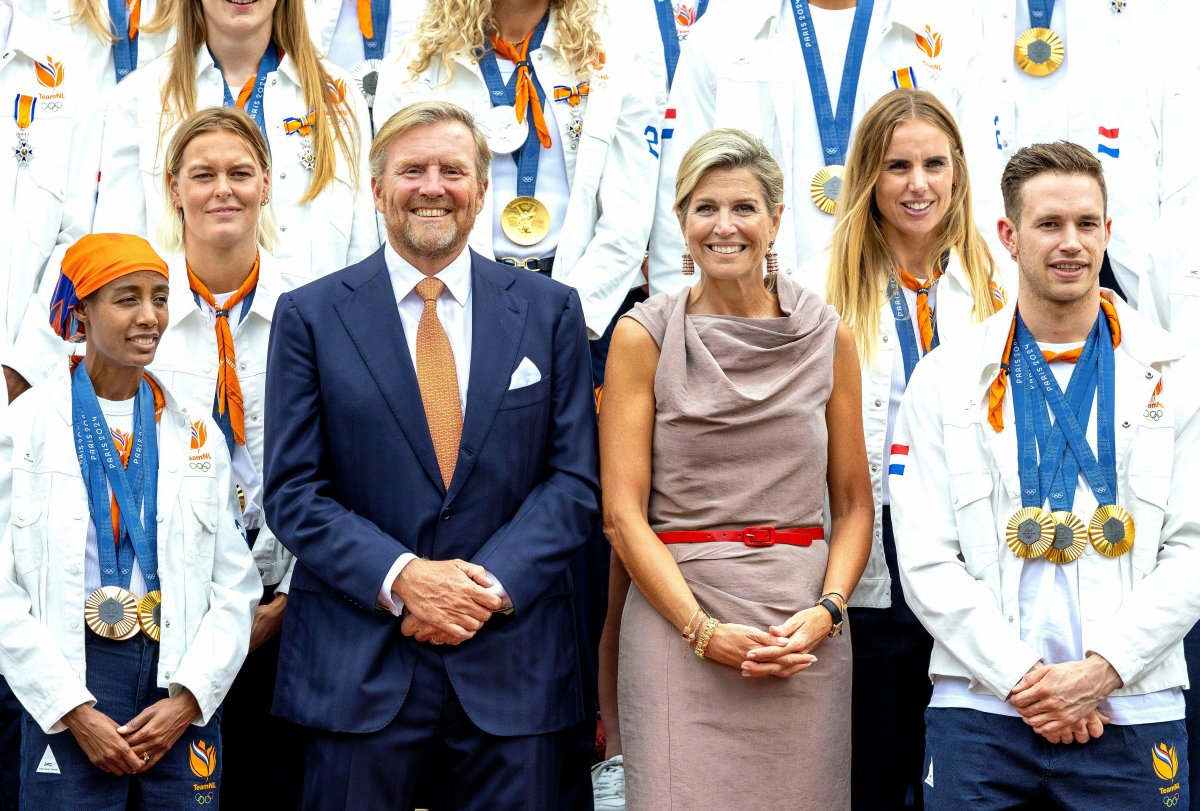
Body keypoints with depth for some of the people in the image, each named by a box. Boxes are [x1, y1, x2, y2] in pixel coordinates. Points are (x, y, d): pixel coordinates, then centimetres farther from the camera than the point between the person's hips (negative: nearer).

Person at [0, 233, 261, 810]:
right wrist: (73, 710, -11)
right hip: (71, 682, -2)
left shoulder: (195, 433, 9)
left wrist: (188, 699, -6)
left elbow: (235, 588, 6)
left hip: (182, 687, 3)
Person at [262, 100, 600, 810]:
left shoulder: (551, 312, 7)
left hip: (511, 663, 1)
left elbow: (576, 478, 2)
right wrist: (402, 577, -15)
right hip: (359, 666, -1)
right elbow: (294, 491, -1)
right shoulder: (310, 316, 4)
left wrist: (492, 582, -12)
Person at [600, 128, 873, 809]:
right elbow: (623, 512, -2)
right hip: (675, 617, -2)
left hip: (806, 633, 2)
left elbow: (854, 504, 9)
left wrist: (826, 611, -8)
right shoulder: (644, 337, 1)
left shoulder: (829, 337, 7)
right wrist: (704, 630, -12)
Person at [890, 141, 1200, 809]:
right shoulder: (948, 380, 6)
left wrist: (1101, 671, -11)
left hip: (1131, 715, 0)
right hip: (979, 711, 0)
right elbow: (926, 561, -1)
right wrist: (1025, 679, -10)